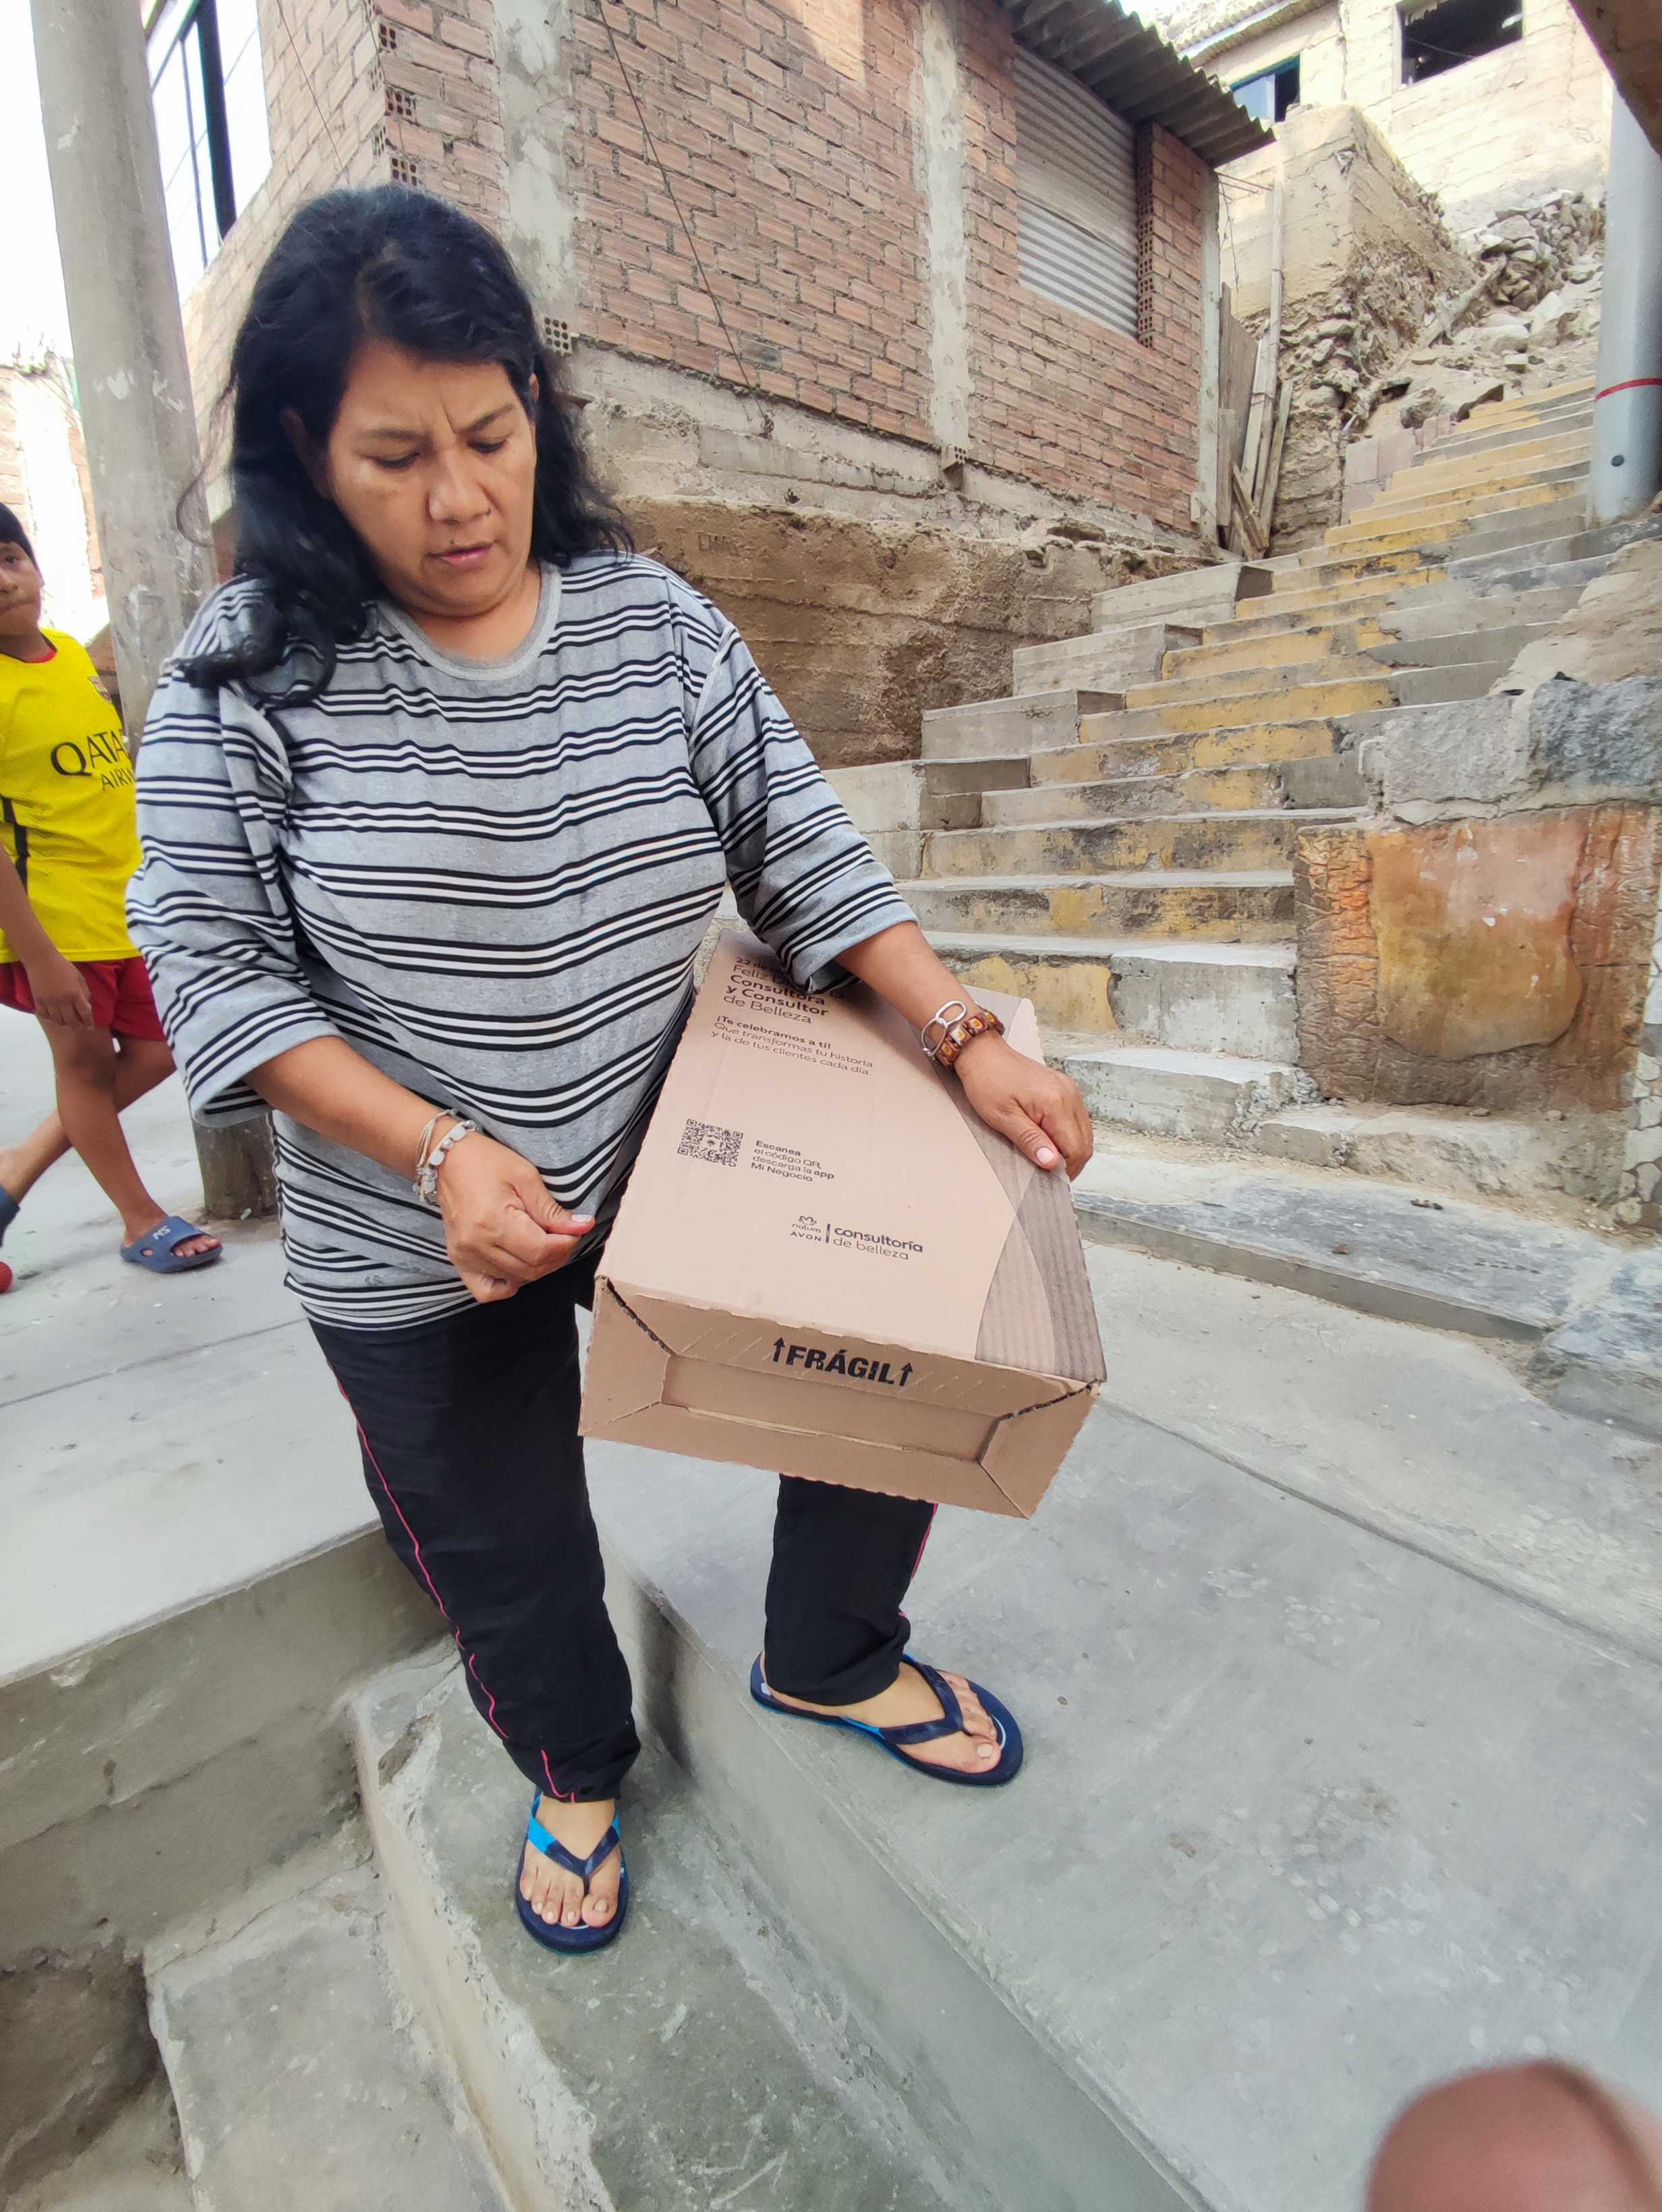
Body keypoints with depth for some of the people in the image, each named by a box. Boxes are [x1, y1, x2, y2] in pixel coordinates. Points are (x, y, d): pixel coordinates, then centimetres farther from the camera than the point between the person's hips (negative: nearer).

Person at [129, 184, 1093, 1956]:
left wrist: (969, 1041, -14)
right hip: (415, 1253, -1)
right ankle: (574, 1772, 53)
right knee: (506, 1562, 16)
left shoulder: (655, 622, -3)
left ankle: (829, 1661, 35)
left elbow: (803, 856, -4)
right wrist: (441, 1153, -24)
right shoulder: (246, 676, -9)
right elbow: (210, 968, -11)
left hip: (683, 1177, 2)